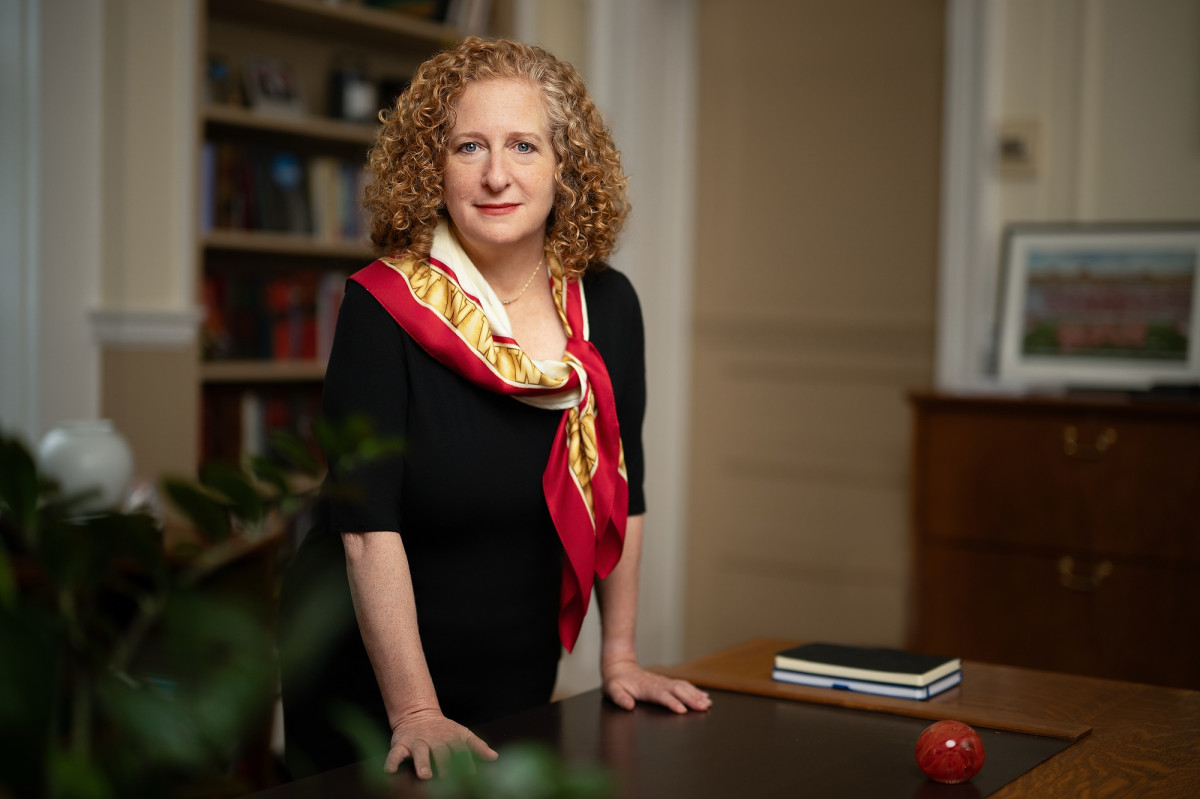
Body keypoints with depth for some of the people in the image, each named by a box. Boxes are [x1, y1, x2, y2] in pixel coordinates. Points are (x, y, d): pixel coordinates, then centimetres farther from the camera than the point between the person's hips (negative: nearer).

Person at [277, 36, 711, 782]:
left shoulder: (608, 307, -4)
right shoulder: (384, 308, -18)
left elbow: (620, 492, 4)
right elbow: (369, 529, -23)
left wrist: (620, 659, 4)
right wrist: (415, 712, -27)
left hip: (520, 673, 4)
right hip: (368, 683, -4)